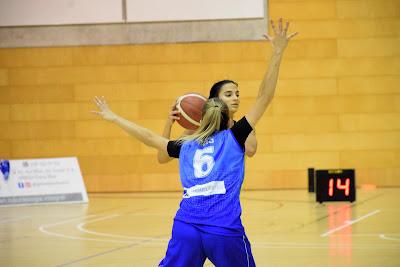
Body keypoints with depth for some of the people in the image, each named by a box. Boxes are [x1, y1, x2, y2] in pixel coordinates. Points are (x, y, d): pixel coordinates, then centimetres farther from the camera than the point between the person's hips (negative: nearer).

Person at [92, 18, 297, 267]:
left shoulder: (186, 146, 20)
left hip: (186, 228, 3)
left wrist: (113, 117, 46)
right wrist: (277, 53, 9)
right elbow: (264, 97, 8)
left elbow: (150, 137, 32)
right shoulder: (234, 137, 11)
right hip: (224, 230, -3)